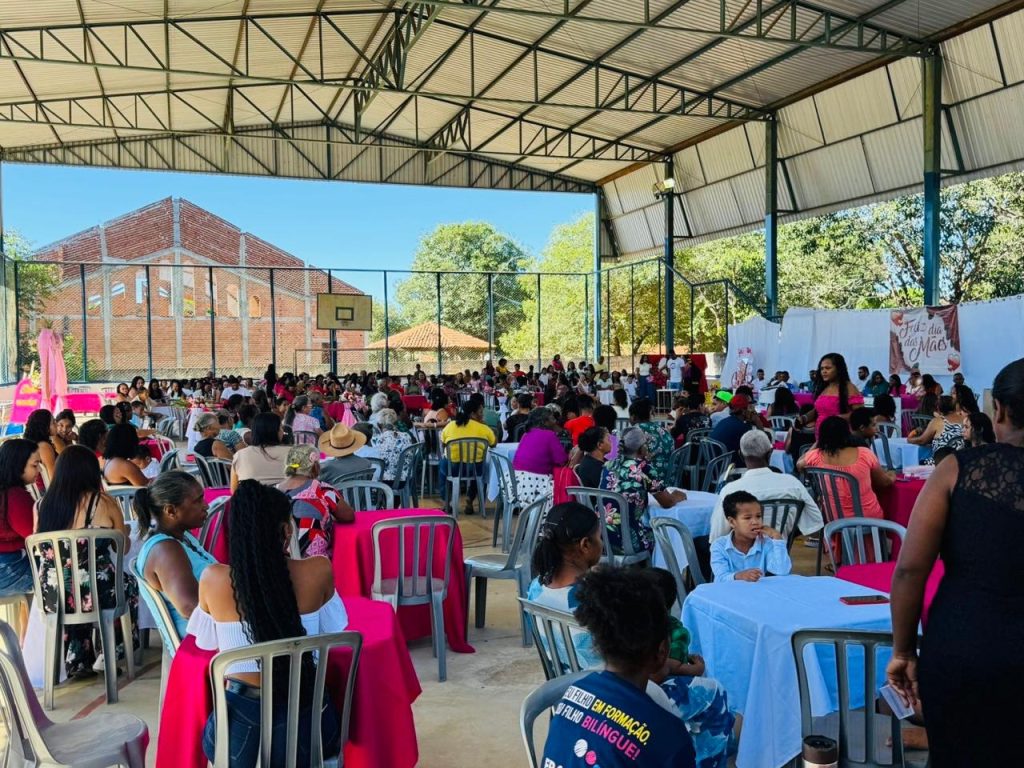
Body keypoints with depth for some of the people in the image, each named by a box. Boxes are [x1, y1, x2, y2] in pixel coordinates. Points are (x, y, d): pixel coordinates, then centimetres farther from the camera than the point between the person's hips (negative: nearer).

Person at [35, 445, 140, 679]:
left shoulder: (42, 504, 0)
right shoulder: (103, 503, -9)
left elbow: (42, 550, 15)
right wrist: (122, 532, 29)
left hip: (53, 598, 4)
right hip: (95, 593, -3)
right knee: (128, 583, 29)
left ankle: (78, 661, 40)